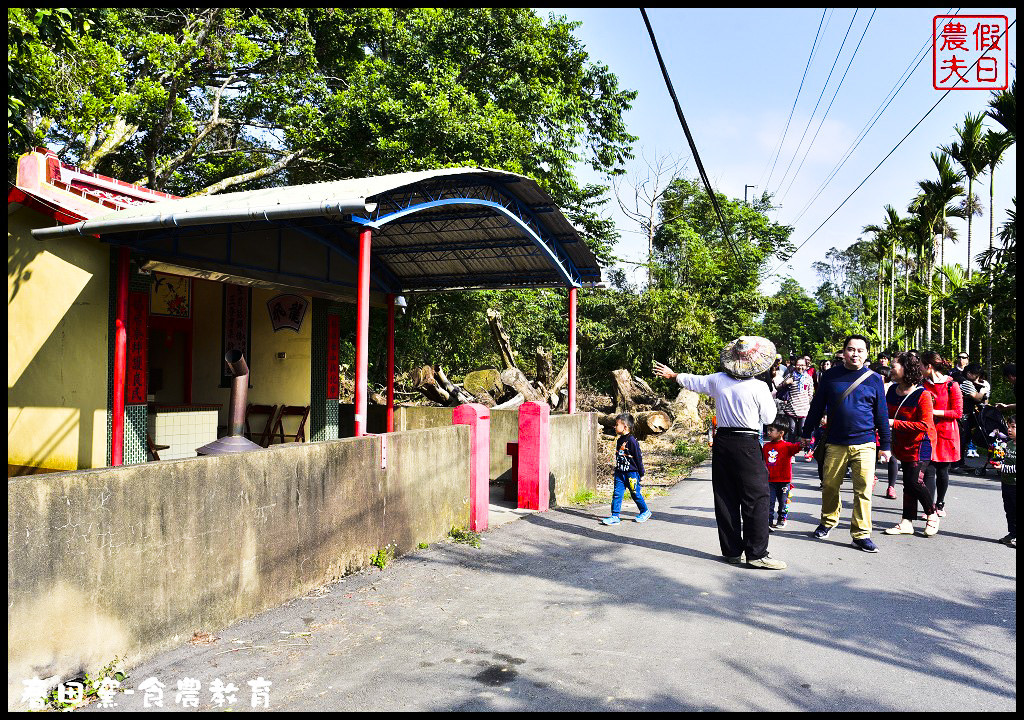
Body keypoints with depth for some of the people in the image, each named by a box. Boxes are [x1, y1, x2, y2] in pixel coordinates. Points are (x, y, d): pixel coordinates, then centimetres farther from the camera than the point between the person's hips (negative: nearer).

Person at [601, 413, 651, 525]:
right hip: (620, 473, 7)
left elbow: (638, 457, -12)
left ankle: (645, 512, 27)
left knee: (635, 493, 6)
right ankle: (615, 516, 3)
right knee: (617, 493, 1)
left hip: (631, 473, -7)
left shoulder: (631, 441, -17)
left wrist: (641, 473, -8)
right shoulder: (619, 440, 8)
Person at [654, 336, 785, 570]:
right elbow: (769, 418, 0)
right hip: (747, 444, -5)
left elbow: (692, 381, 17)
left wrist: (671, 375, 36)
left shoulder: (717, 380, 0)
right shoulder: (758, 387, -12)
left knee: (725, 497, 10)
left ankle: (731, 550, 17)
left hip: (722, 443, 5)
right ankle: (756, 553, 0)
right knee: (756, 497, 1)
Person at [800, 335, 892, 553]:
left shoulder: (874, 379, 3)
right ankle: (828, 521, 32)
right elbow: (817, 406, 10)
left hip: (864, 444, -1)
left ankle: (861, 534, 9)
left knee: (863, 490, -2)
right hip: (835, 444, 1)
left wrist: (885, 445, 9)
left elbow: (881, 414, 8)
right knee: (830, 486, 8)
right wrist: (807, 434, 12)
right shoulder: (830, 376, 4)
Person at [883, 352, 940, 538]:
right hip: (902, 444, 7)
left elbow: (925, 425, -23)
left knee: (914, 481, -11)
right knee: (908, 483, 9)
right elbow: (888, 415, 18)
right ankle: (907, 523, 13)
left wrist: (895, 423, -25)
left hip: (920, 444, -7)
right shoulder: (892, 390, 3)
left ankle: (932, 514, 13)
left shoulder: (922, 395, -18)